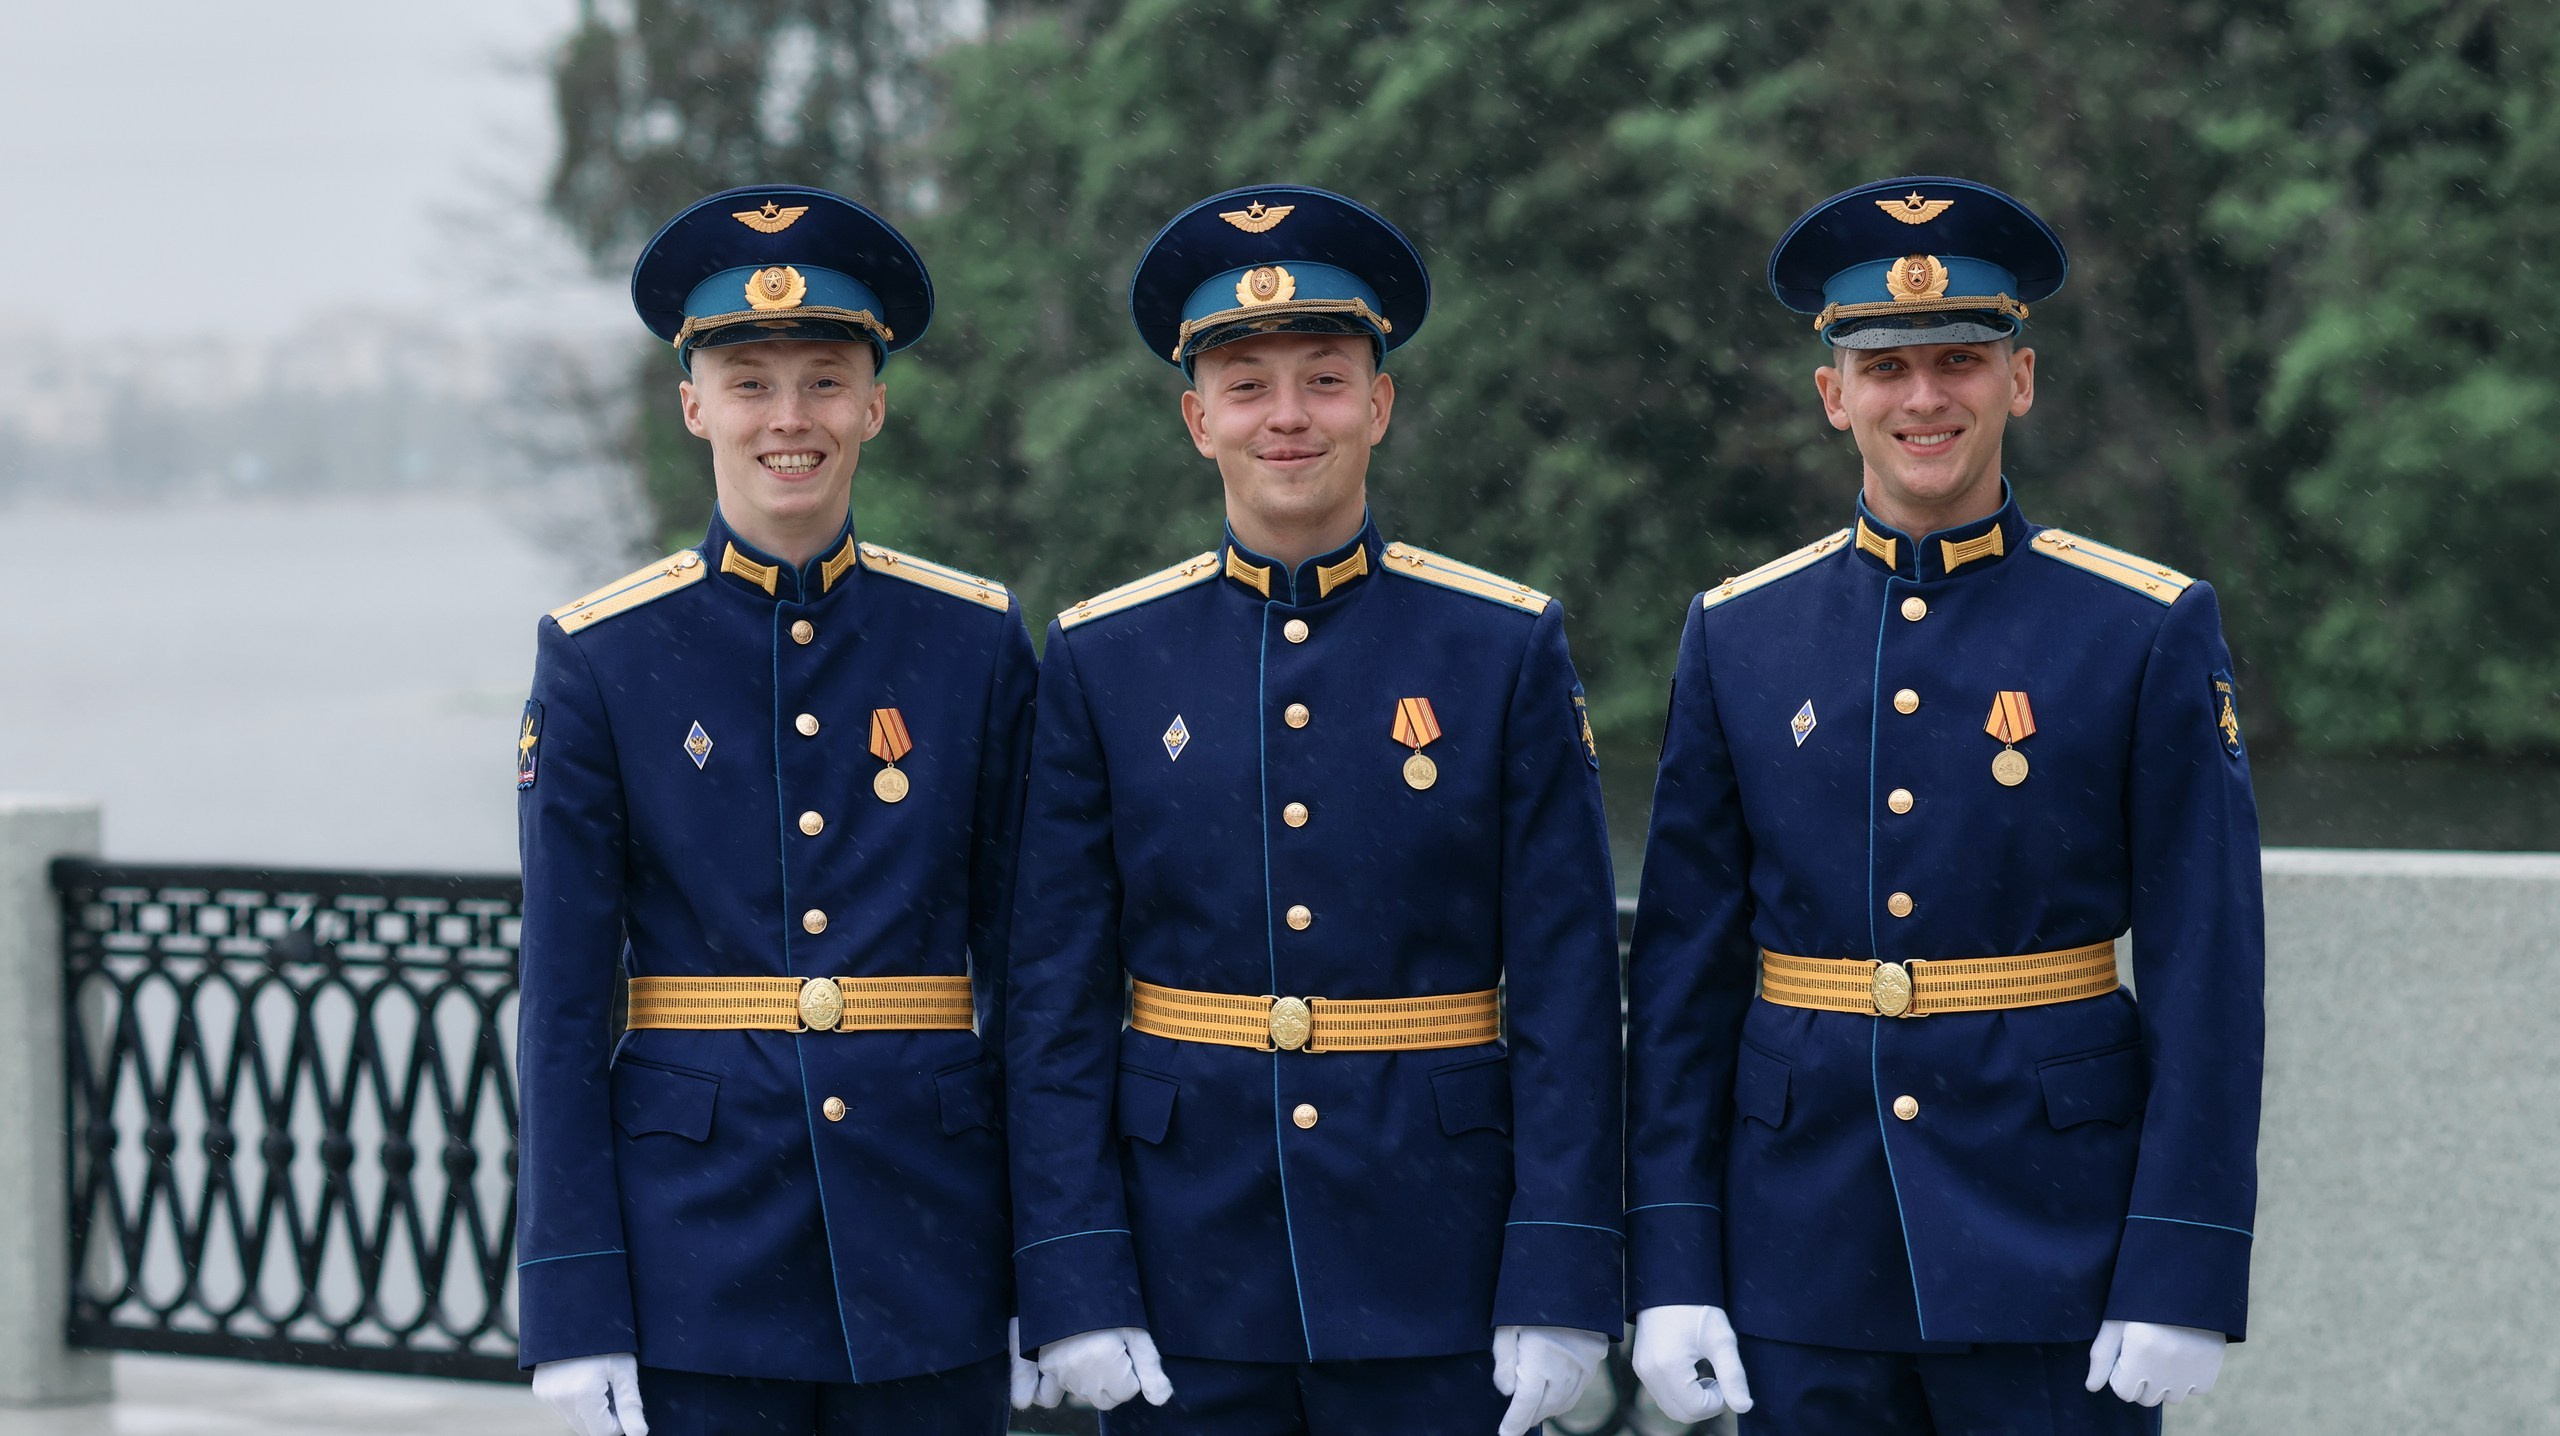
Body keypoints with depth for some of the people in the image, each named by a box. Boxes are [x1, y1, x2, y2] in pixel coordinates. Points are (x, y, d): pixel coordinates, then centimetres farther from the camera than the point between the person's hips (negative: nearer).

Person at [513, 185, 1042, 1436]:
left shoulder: (975, 642, 4)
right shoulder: (598, 660, 0)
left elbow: (1024, 974, 7)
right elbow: (563, 1006, -2)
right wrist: (574, 1313, -7)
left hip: (926, 1231, 2)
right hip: (698, 1244, -1)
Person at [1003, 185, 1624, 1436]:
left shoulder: (1506, 649, 1)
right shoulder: (1104, 660, 4)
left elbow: (1567, 988, -2)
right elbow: (1057, 997, 2)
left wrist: (1559, 1286, -9)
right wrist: (1072, 1282, -6)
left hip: (1436, 1286, -1)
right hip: (1188, 1289, 1)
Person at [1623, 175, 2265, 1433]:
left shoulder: (2150, 632, -2)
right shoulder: (1738, 636, 5)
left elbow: (2208, 974, -5)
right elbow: (1681, 971, 5)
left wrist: (2184, 1277, -11)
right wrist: (1671, 1268, -1)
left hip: (2054, 1235, -2)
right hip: (1808, 1261, 2)